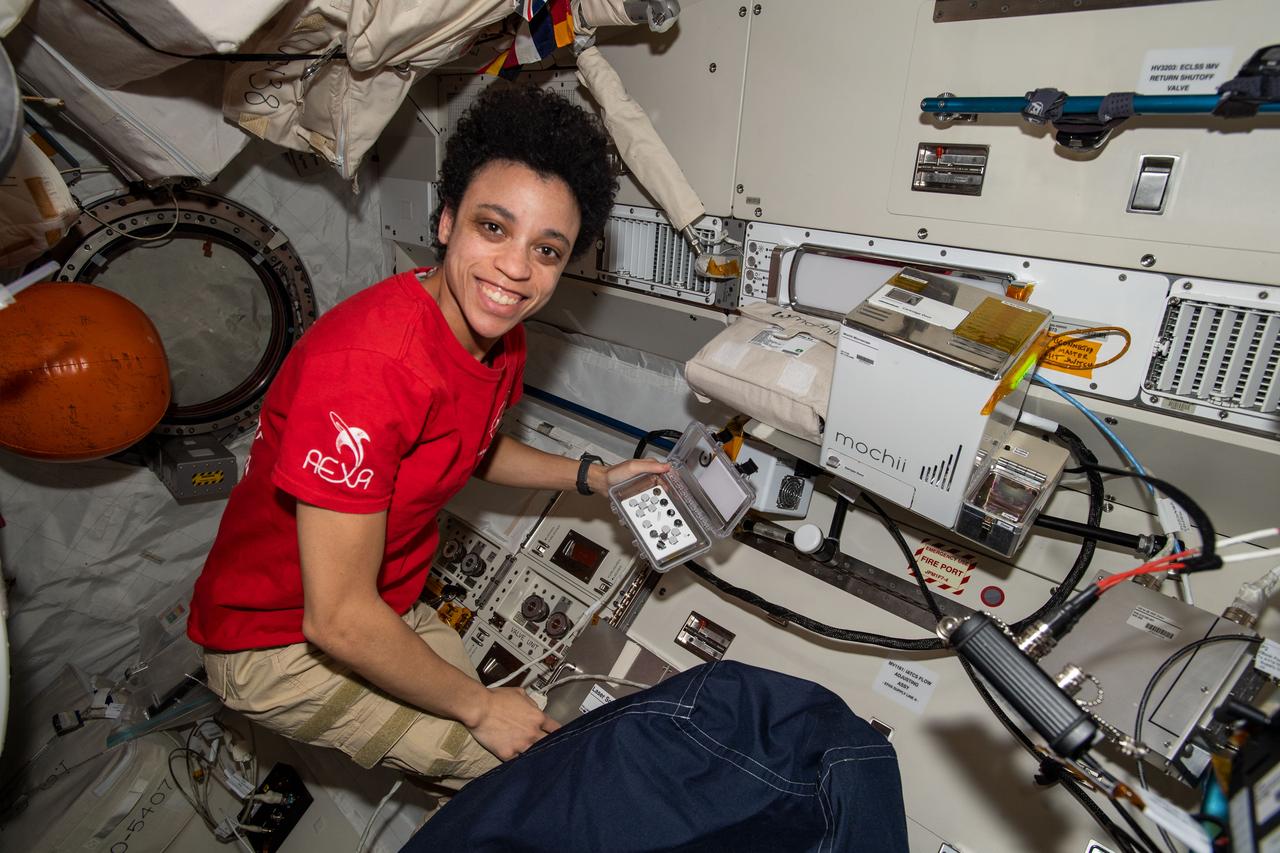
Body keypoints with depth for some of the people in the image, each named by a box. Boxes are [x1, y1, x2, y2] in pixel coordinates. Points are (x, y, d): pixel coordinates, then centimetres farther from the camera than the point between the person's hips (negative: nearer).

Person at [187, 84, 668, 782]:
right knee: (530, 764, -6)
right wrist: (480, 707, -17)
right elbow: (338, 619, -31)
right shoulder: (370, 361, -35)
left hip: (390, 607, 8)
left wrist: (595, 477, 5)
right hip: (280, 640, -7)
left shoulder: (502, 340, -7)